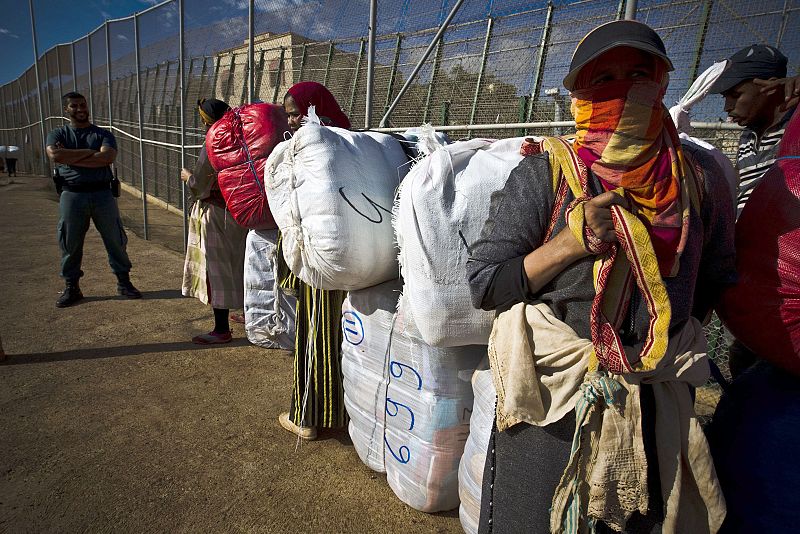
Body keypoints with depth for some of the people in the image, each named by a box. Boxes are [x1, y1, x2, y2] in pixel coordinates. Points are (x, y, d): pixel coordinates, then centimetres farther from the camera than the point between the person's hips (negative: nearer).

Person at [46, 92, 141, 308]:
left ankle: (124, 282, 17)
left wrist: (70, 157, -10)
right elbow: (54, 155, -12)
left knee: (116, 241, 4)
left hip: (102, 193, -1)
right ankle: (72, 288, 20)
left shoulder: (103, 134, 6)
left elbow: (107, 157, -14)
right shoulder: (58, 134, 9)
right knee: (70, 244, 7)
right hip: (72, 195, 1)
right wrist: (89, 152, -11)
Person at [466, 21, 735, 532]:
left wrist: (673, 332, 4)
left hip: (659, 403, 4)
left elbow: (716, 279, 14)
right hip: (552, 397, -3)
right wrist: (572, 242, -21)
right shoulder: (546, 172, -11)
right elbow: (484, 284, -12)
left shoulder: (698, 175, 1)